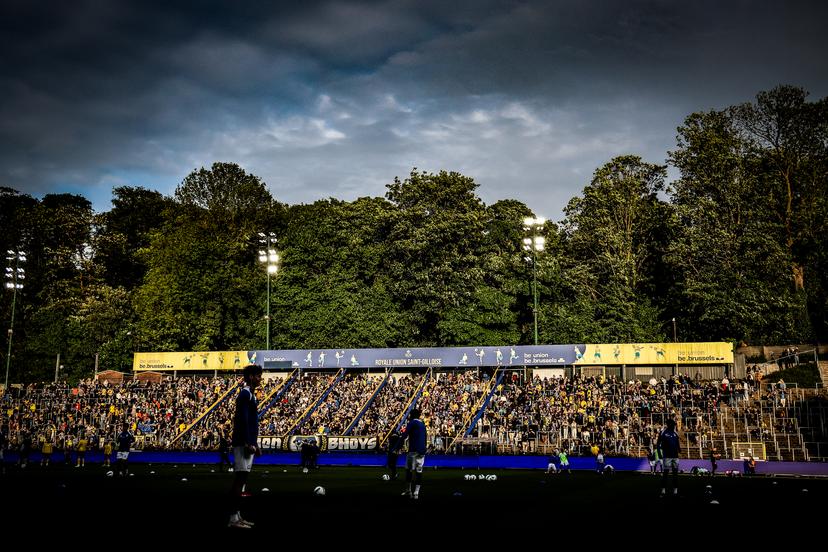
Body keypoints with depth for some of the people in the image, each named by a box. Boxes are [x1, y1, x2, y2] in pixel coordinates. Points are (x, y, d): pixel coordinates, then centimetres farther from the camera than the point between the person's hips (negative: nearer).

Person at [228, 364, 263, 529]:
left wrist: (255, 443, 23)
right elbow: (243, 420, -18)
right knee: (239, 479, -8)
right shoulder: (245, 394, -11)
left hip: (248, 443, 10)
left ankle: (237, 517, 16)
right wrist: (248, 443, -21)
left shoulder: (250, 394, 19)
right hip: (243, 443, -10)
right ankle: (234, 518, -6)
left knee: (242, 479, 11)